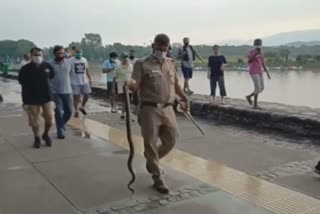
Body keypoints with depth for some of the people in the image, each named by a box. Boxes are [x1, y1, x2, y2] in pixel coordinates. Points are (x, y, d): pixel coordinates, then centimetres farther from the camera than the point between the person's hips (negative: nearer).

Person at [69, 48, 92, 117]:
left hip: (84, 81, 4)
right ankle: (76, 111, 11)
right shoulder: (71, 60, -6)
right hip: (75, 82, -4)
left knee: (86, 95, 4)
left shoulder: (84, 60, 10)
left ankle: (82, 107, 27)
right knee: (76, 97, 0)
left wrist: (90, 79, 14)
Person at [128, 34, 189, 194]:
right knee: (151, 144, -2)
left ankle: (152, 160, 38)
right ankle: (157, 178, 11)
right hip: (149, 109, -6)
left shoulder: (170, 63, 15)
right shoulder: (142, 64, -3)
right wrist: (130, 84, -33)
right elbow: (135, 87, -12)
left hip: (167, 109, 6)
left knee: (171, 140, 11)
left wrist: (184, 98, 25)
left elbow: (175, 84, 27)